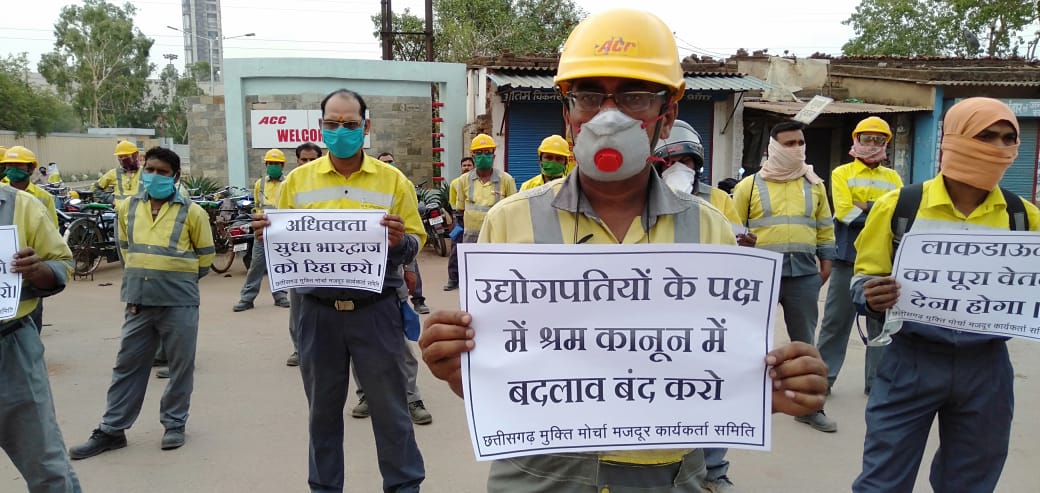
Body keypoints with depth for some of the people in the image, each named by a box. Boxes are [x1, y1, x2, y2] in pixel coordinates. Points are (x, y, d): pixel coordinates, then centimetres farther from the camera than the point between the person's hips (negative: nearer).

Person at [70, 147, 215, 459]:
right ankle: (112, 430, 20)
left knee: (180, 366, 6)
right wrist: (144, 275, 12)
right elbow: (125, 247, 21)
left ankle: (174, 424, 21)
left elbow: (205, 256, 5)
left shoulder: (191, 212, -4)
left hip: (179, 302, -4)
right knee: (127, 366, 10)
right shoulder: (127, 207, 8)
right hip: (139, 302, 4)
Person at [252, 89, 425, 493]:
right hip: (318, 311, 2)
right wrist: (267, 235, -12)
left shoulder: (393, 180, 1)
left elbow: (414, 244, 1)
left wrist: (400, 241, -21)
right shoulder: (297, 180, 6)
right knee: (323, 409, 15)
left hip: (375, 309, -2)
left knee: (389, 406, 7)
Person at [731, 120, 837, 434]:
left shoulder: (814, 184, 11)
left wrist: (826, 259, 10)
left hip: (804, 274, 3)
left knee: (805, 341, 10)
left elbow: (825, 226, 16)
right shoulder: (750, 185, 1)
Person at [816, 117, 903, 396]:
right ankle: (823, 376, 10)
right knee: (836, 320, 2)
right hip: (848, 257, -3)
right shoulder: (842, 173, 3)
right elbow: (844, 211, -11)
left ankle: (877, 380, 18)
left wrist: (866, 207, -14)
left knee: (882, 322, 8)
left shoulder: (893, 178, 13)